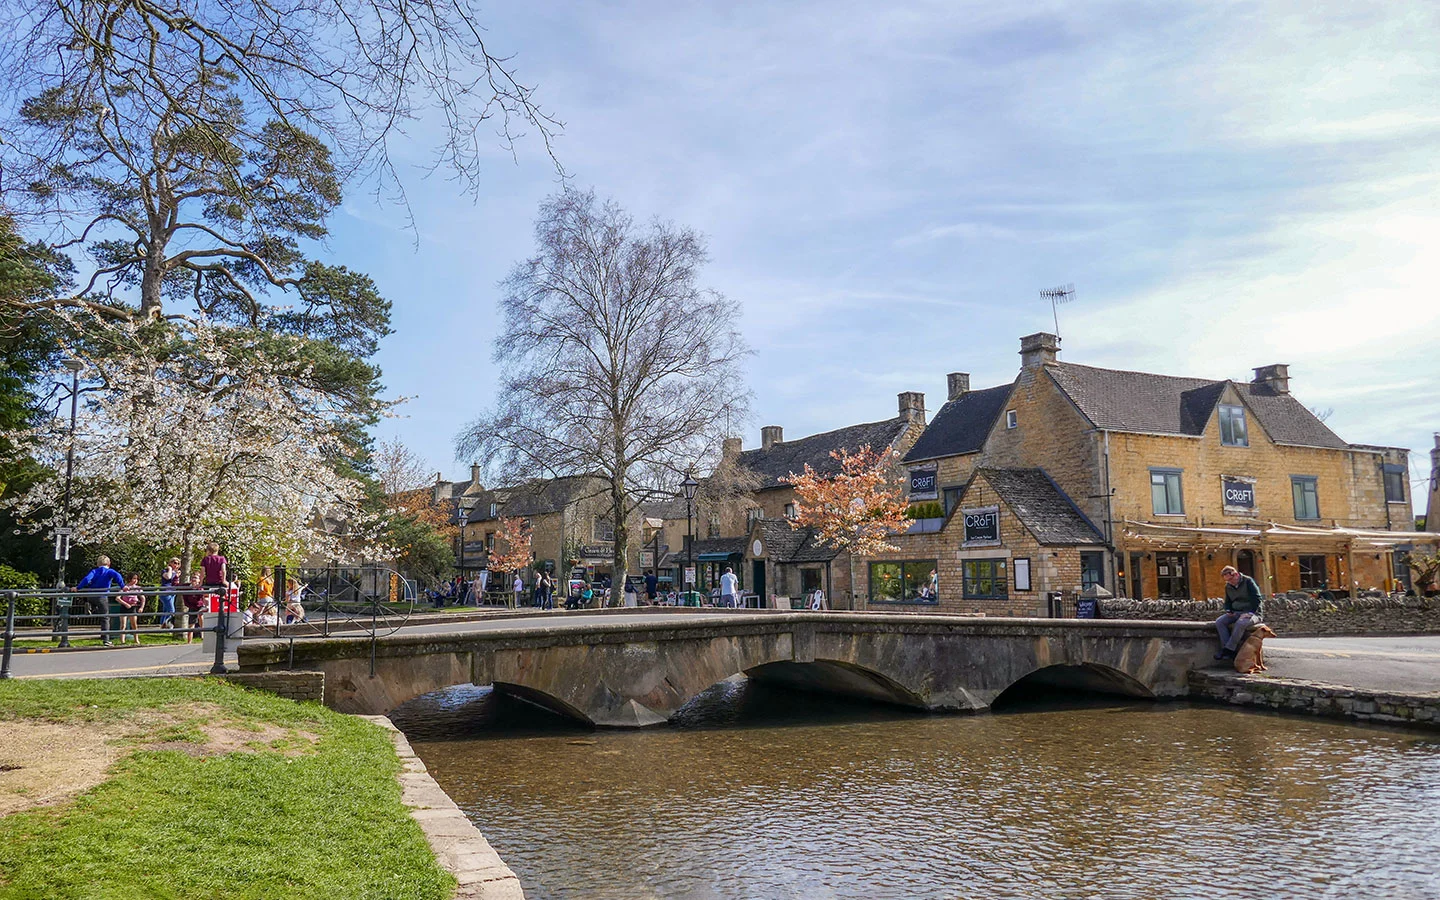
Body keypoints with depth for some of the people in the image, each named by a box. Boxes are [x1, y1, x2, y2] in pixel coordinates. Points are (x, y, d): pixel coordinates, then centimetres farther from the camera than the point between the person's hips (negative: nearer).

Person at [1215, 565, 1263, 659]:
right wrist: (1228, 611, 2)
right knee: (1219, 622, -20)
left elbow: (1256, 599, -11)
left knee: (1240, 623, -39)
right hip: (1235, 613, 7)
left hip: (1251, 612, -7)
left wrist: (1249, 613, -20)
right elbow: (1227, 602, 24)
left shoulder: (1248, 581, -7)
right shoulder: (1228, 586, 12)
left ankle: (1228, 650, -34)